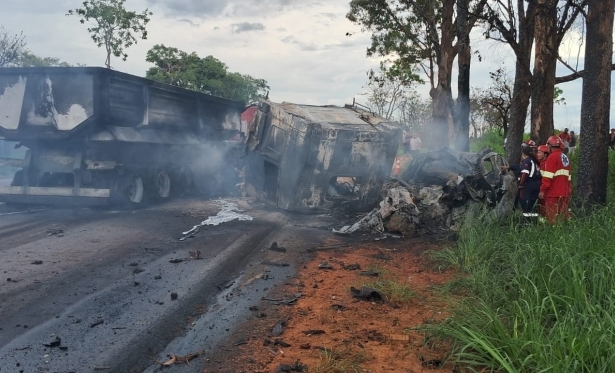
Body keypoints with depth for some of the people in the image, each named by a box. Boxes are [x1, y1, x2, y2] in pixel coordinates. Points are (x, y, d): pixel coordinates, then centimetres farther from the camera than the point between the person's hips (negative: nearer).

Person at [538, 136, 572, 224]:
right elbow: (568, 176, 19)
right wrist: (569, 190, 24)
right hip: (564, 193, 8)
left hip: (553, 193, -8)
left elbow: (547, 177, -16)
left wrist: (542, 190, -15)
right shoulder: (565, 158, 14)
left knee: (552, 217, -5)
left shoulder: (552, 157, -10)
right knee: (564, 215, 11)